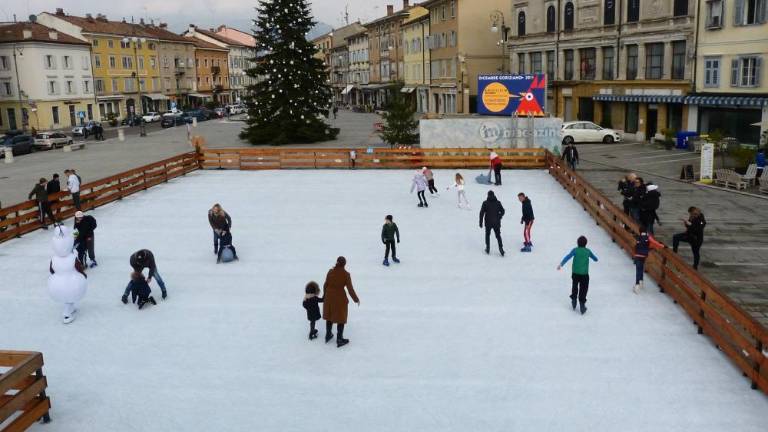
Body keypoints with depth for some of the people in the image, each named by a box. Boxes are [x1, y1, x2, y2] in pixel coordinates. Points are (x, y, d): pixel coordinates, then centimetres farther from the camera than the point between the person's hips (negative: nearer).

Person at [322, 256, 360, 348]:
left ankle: (328, 335, 38)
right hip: (340, 298, -4)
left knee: (329, 316, 22)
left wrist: (325, 295, 19)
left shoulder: (330, 271, -10)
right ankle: (339, 340, 20)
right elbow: (350, 289, -16)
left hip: (329, 297, 4)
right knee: (341, 319, 11)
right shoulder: (346, 274, -19)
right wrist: (356, 299, -2)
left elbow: (325, 285, 0)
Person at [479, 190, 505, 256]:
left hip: (488, 223, -1)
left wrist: (481, 222, -2)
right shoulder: (498, 202, -1)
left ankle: (488, 249, 16)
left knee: (487, 235, 17)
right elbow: (502, 211, 3)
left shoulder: (485, 203, -7)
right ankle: (500, 248, -4)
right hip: (496, 223, 1)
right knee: (498, 235, 11)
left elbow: (482, 213, -8)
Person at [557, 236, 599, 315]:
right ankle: (582, 304, -1)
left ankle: (574, 301, 30)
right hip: (584, 274, 0)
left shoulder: (575, 250, -4)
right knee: (583, 289, 4)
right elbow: (595, 259, 15)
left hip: (575, 273, 1)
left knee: (574, 287, 21)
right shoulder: (588, 251, 1)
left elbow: (568, 257, -17)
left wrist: (561, 264, -22)